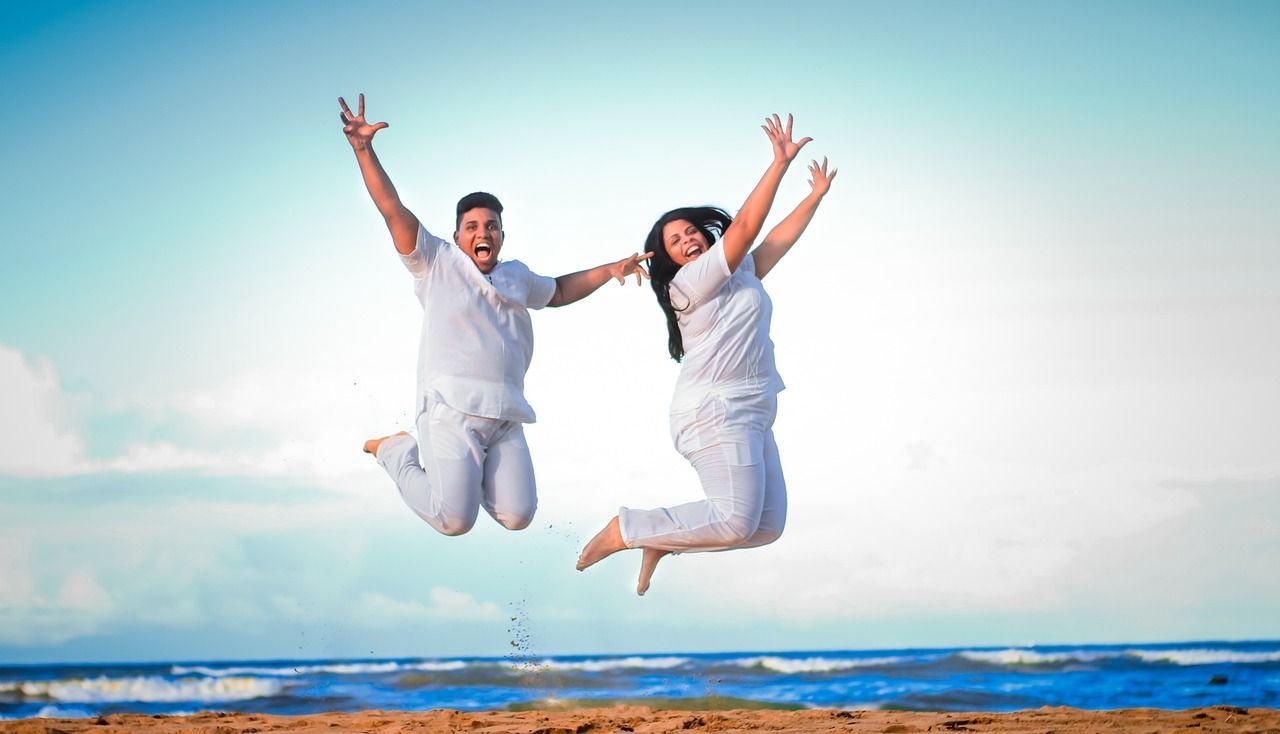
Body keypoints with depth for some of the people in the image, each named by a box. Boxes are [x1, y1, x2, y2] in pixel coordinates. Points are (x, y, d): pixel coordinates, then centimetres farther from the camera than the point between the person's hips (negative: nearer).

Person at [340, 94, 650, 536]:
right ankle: (398, 452, 12)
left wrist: (609, 270, 29)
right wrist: (363, 149, -14)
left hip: (506, 417, 6)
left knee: (517, 517, -8)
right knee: (454, 521, -16)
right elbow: (392, 208, -3)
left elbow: (558, 291, 42)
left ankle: (466, 474, 23)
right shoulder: (435, 262, 6)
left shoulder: (517, 276, 23)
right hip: (451, 410, -6)